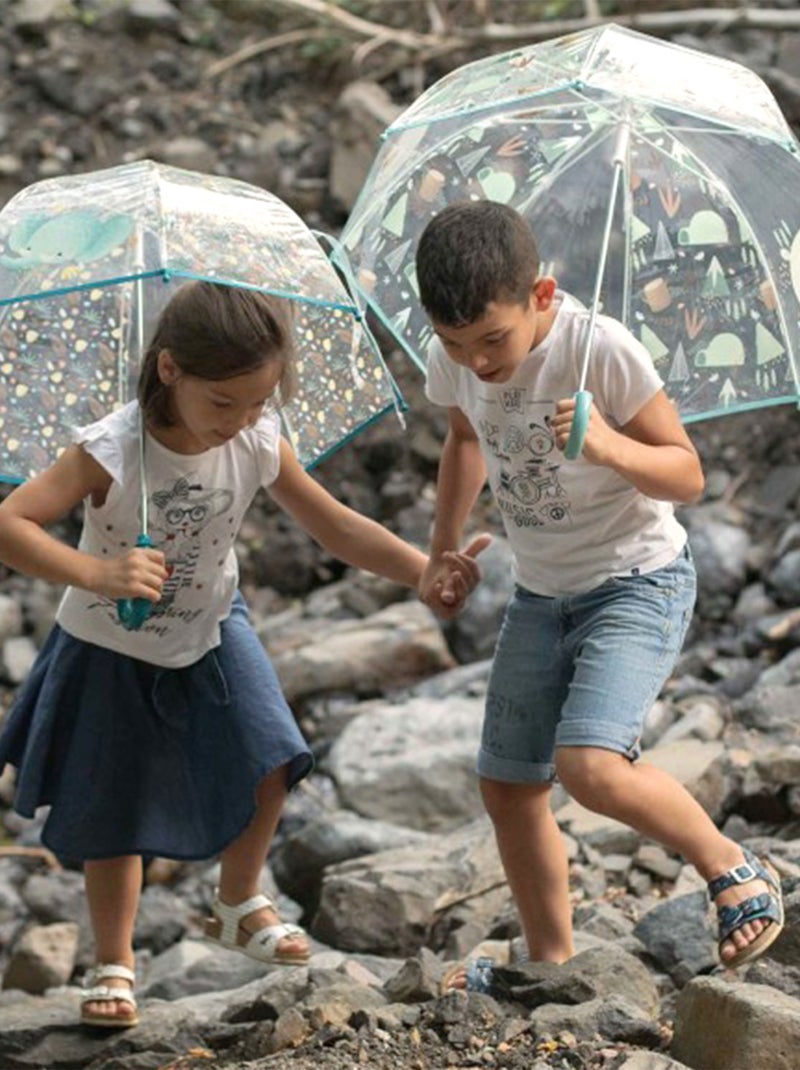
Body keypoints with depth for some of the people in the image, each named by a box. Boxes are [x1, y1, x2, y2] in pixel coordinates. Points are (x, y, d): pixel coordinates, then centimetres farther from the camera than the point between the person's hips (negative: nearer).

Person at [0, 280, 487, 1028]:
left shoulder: (259, 446, -18)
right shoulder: (112, 452, -32)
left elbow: (338, 527, -13)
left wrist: (426, 573, -27)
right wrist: (96, 574, -51)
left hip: (209, 633, 3)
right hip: (112, 651, -3)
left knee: (267, 767, -10)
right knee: (114, 815, 6)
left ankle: (239, 903, 18)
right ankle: (113, 965, 25)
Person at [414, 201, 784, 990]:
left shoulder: (602, 350, -25)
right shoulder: (453, 362, -8)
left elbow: (687, 477, -18)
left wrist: (609, 446, -36)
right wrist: (443, 552, 14)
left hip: (637, 580, -6)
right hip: (539, 594, 7)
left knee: (590, 765, -26)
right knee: (506, 784, 8)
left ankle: (733, 869, -2)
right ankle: (551, 961, 28)